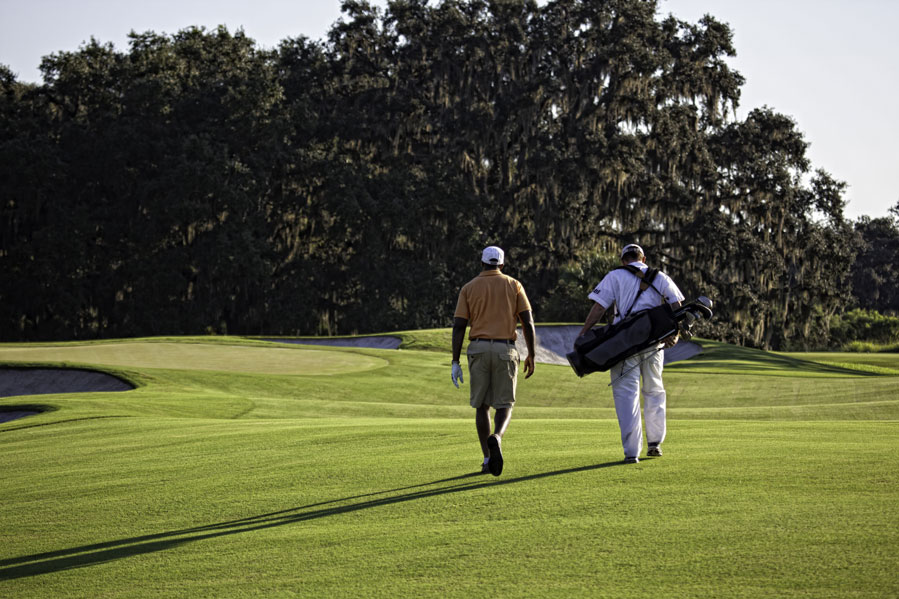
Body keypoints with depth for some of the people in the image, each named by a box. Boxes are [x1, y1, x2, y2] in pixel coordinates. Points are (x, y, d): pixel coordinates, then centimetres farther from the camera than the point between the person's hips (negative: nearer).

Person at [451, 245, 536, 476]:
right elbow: (528, 322, 0)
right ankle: (496, 438, -27)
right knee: (504, 405, 4)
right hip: (505, 350, -1)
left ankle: (487, 459, 8)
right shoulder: (513, 286, 6)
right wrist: (531, 355, 8)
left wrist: (456, 362, 1)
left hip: (478, 349, 1)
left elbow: (458, 326, -1)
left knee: (482, 405, 11)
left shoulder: (469, 288, 6)